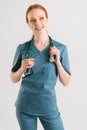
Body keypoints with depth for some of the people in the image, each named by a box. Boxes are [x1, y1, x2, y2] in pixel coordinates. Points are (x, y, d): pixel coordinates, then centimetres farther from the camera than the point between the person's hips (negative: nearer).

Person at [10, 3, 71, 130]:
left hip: (48, 106, 0)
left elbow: (65, 82, -1)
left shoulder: (61, 48, -4)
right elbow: (13, 79, 5)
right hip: (25, 106, 1)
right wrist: (22, 68, -14)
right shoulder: (22, 48, -3)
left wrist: (57, 62, -14)